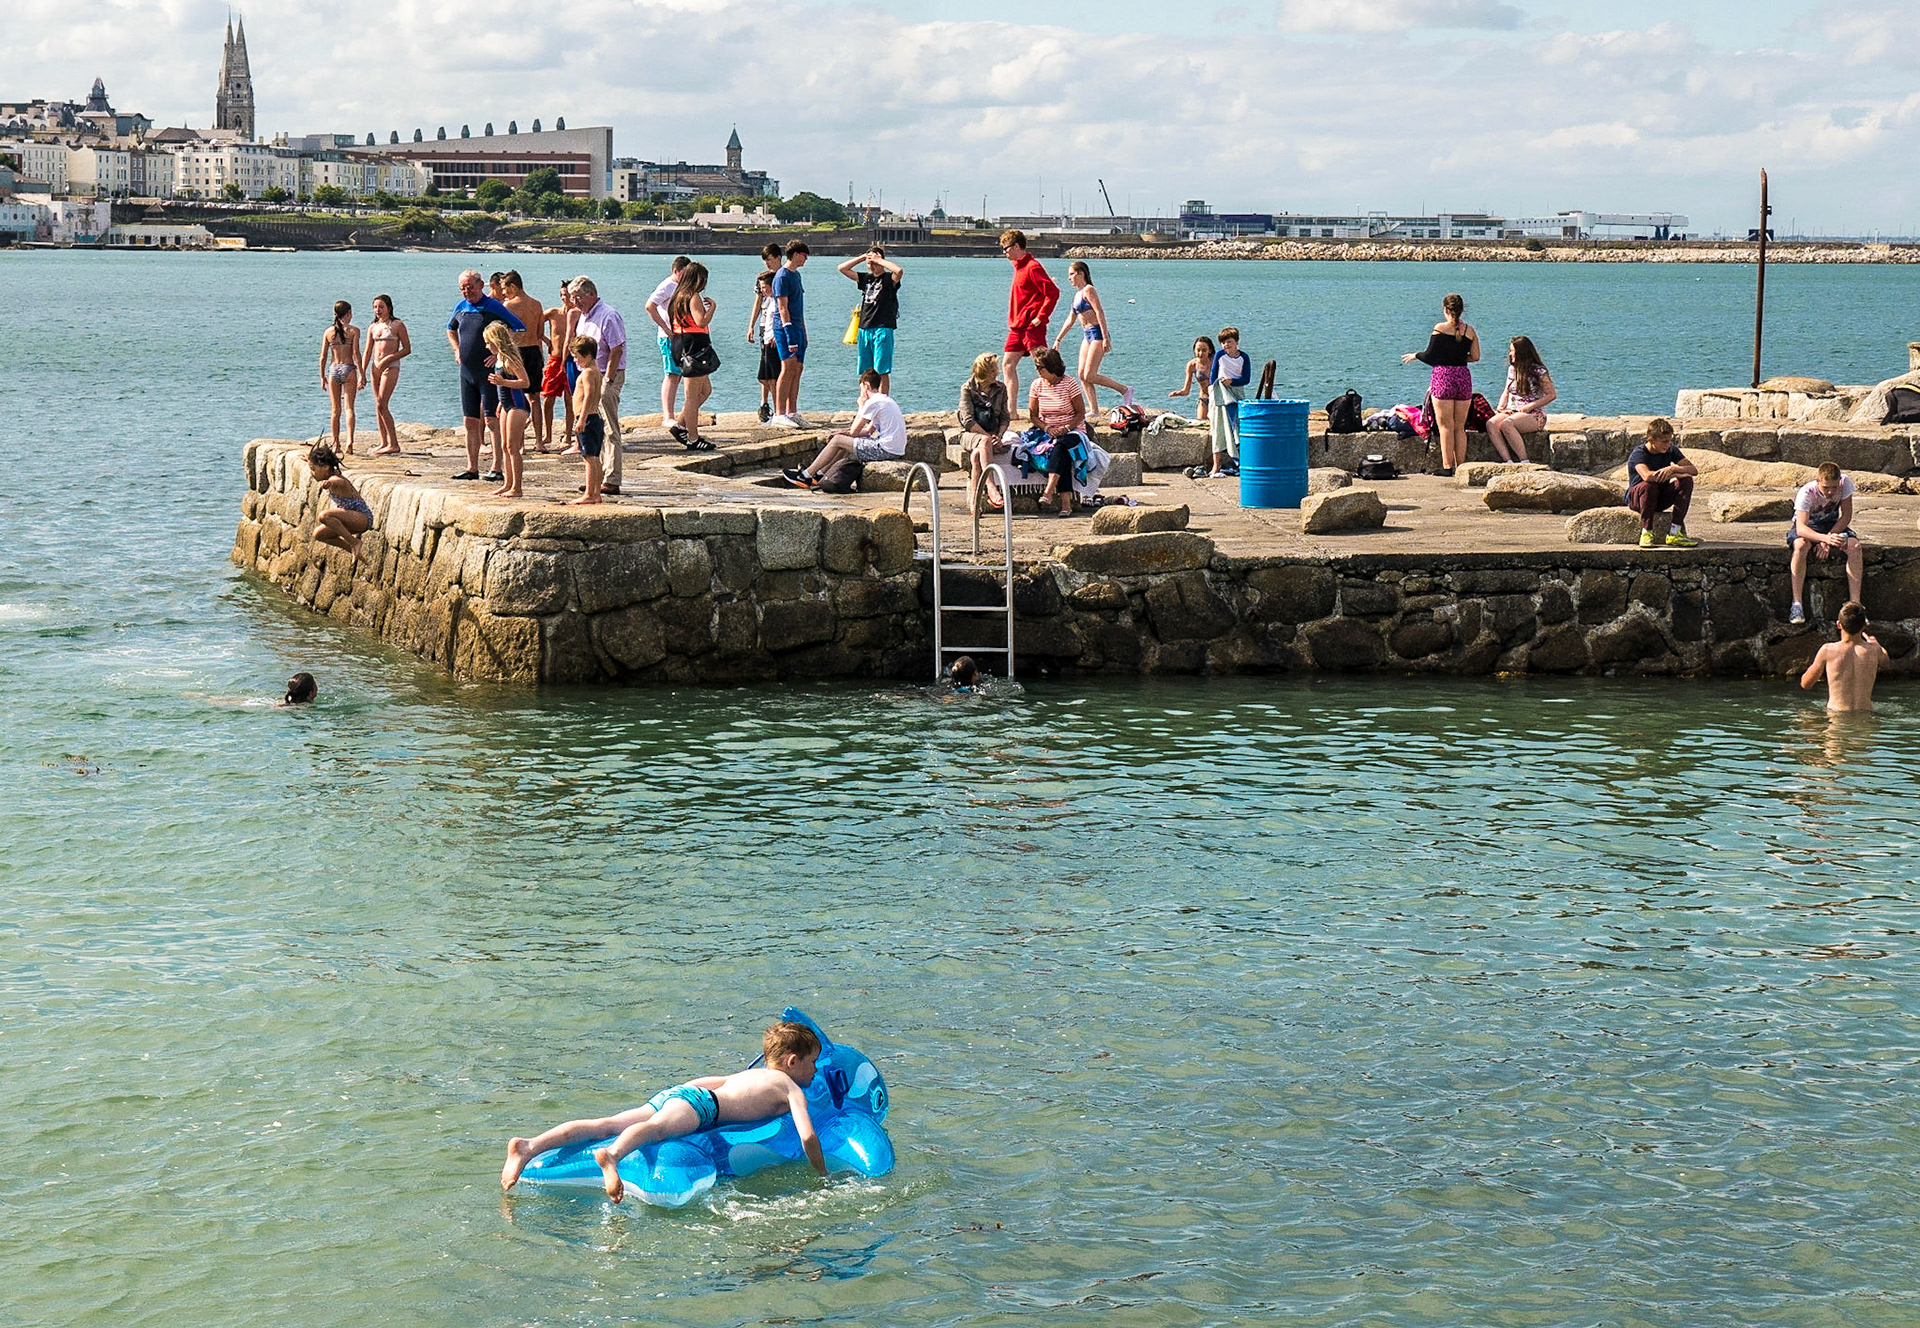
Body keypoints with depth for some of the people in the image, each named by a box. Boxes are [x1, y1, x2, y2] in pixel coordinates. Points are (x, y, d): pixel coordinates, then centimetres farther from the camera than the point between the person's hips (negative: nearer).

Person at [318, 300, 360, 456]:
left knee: (336, 410, 12)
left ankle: (336, 443, 16)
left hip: (333, 370, 3)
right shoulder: (353, 330, -3)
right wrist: (361, 375, -7)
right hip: (349, 369, -3)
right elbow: (356, 354, -10)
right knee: (349, 408, -6)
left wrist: (322, 377, 13)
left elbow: (323, 357, 5)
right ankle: (350, 440, -22)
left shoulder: (328, 331, 5)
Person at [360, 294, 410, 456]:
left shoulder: (397, 325, -2)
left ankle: (394, 444, -11)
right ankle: (384, 443, 10)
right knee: (378, 407, 5)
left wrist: (388, 359, -14)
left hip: (390, 367, -6)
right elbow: (367, 353, 15)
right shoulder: (372, 327, 13)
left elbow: (407, 349, -4)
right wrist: (362, 374, 7)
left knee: (382, 405, -14)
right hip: (375, 367, 6)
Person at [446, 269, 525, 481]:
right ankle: (472, 468, 13)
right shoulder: (460, 308, 10)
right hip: (467, 372, 7)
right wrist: (457, 350, 15)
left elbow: (520, 329, -9)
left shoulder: (493, 307, -9)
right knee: (470, 421, 8)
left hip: (489, 372, -7)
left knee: (491, 420, -8)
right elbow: (451, 329, 31)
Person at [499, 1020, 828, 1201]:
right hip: (697, 1104, -7)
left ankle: (529, 1146, -28)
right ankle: (611, 1156, -70)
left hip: (675, 1091, 7)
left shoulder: (753, 1073, 36)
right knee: (656, 1128, -37)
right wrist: (823, 1176, 13)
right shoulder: (791, 1088, 14)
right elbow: (808, 1137, -1)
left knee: (607, 1125, -10)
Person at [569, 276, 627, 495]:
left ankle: (612, 481, -9)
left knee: (610, 430, -8)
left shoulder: (608, 316, -14)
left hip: (607, 376, -9)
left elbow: (616, 351, -18)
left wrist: (607, 381, -20)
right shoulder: (584, 316, 15)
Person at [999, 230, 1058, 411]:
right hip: (1017, 327, 10)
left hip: (1032, 326, -10)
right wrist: (1013, 321, 17)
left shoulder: (1032, 267, -13)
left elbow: (1053, 292, -20)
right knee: (1008, 365, 8)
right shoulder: (1019, 267, 16)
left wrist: (1040, 317, -20)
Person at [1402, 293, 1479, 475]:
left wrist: (1415, 355, 14)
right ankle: (1460, 467, 11)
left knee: (1446, 426, -1)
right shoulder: (1470, 330, 4)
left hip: (1443, 377, -4)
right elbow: (1475, 357, 7)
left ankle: (1447, 466, -4)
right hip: (1464, 378, 4)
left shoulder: (1440, 328, -7)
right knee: (1460, 427, 11)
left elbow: (1430, 356, -6)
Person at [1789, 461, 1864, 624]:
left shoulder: (1845, 483, -22)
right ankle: (1797, 603, -33)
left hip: (1833, 524, 3)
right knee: (1800, 546, -37)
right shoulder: (1806, 493, -30)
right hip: (1807, 525, -3)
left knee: (1855, 547, -27)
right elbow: (1801, 528, -39)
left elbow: (1846, 516, -12)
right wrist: (1825, 538, -58)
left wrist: (1828, 539, -25)